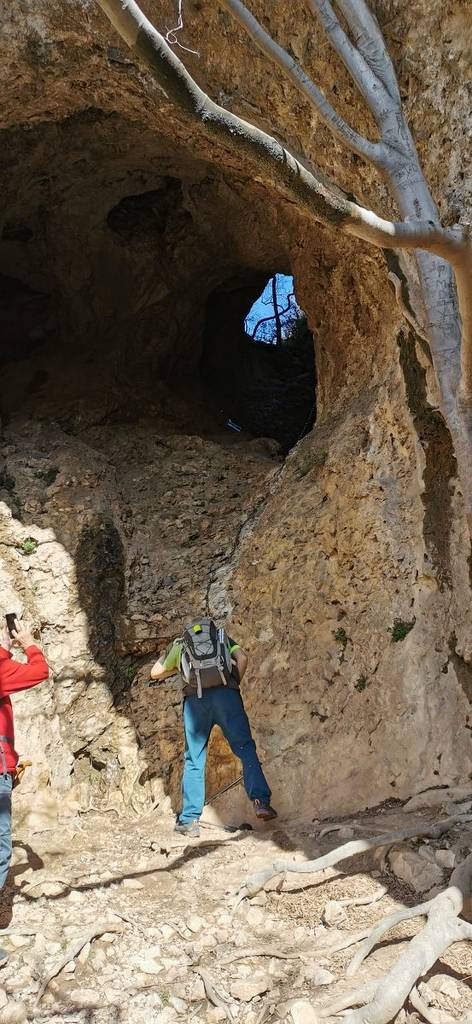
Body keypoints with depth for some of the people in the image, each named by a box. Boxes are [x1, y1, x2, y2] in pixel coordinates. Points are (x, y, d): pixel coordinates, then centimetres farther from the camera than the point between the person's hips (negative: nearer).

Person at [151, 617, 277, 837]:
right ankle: (261, 801, -14)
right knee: (245, 749, 1)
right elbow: (242, 658, 8)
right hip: (225, 693, -1)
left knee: (193, 759, 7)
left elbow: (155, 673, 34)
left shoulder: (179, 644, 28)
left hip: (194, 699, 1)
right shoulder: (222, 637, 27)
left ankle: (189, 820, 5)